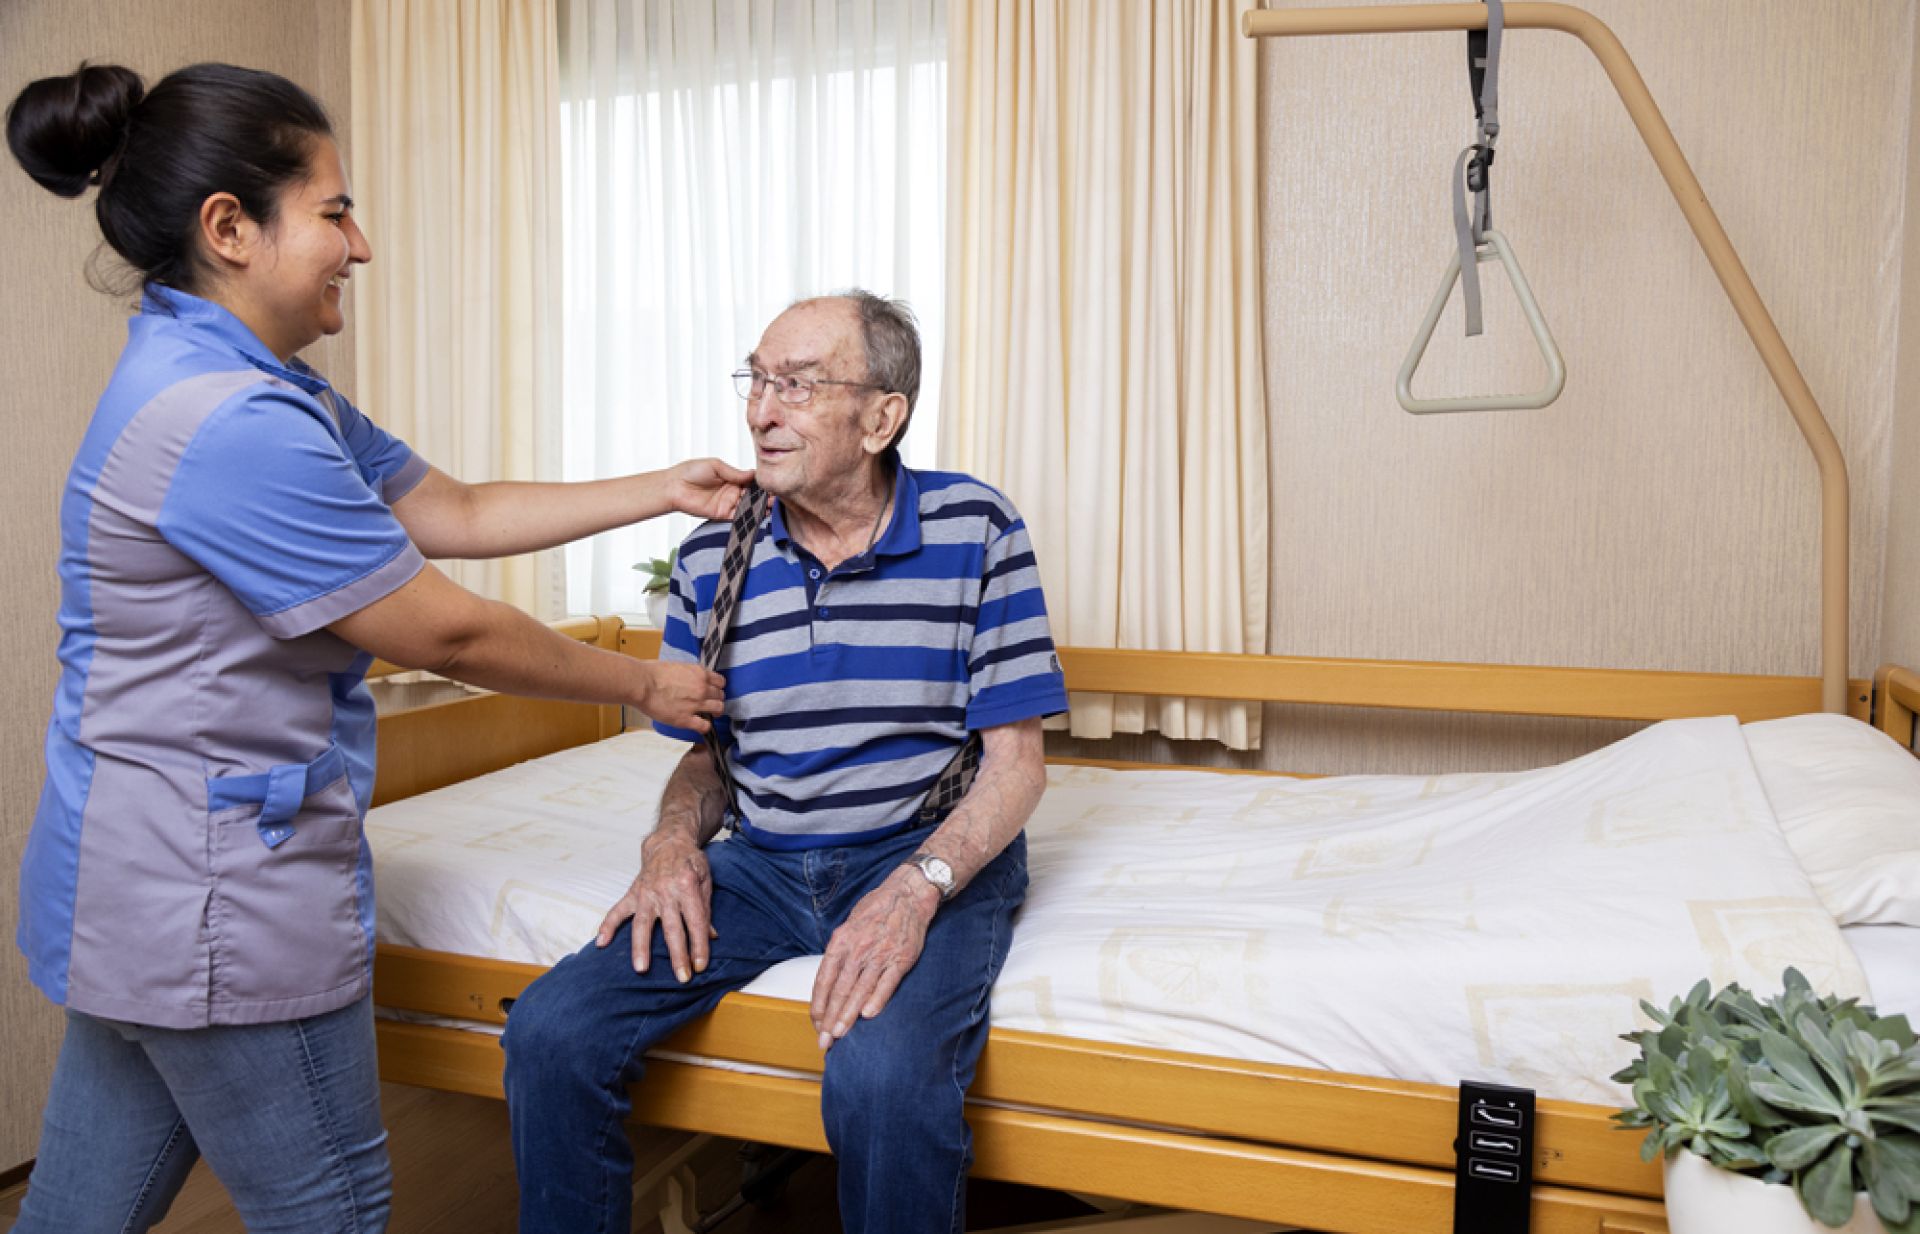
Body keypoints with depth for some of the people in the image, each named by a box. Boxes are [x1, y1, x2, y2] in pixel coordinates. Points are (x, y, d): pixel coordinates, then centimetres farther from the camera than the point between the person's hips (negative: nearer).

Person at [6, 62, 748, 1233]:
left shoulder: (271, 392, 8)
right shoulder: (225, 422, -24)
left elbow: (454, 511, 13)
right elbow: (446, 632, -19)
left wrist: (663, 491, 11)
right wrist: (646, 686, -6)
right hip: (218, 896, -10)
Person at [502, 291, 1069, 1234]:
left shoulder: (975, 530, -6)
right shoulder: (711, 561, 4)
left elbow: (1015, 764, -7)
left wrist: (916, 887, -22)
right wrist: (675, 839, -8)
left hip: (935, 857, -3)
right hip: (761, 863, 4)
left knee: (881, 1078, -32)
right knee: (549, 1031, -14)